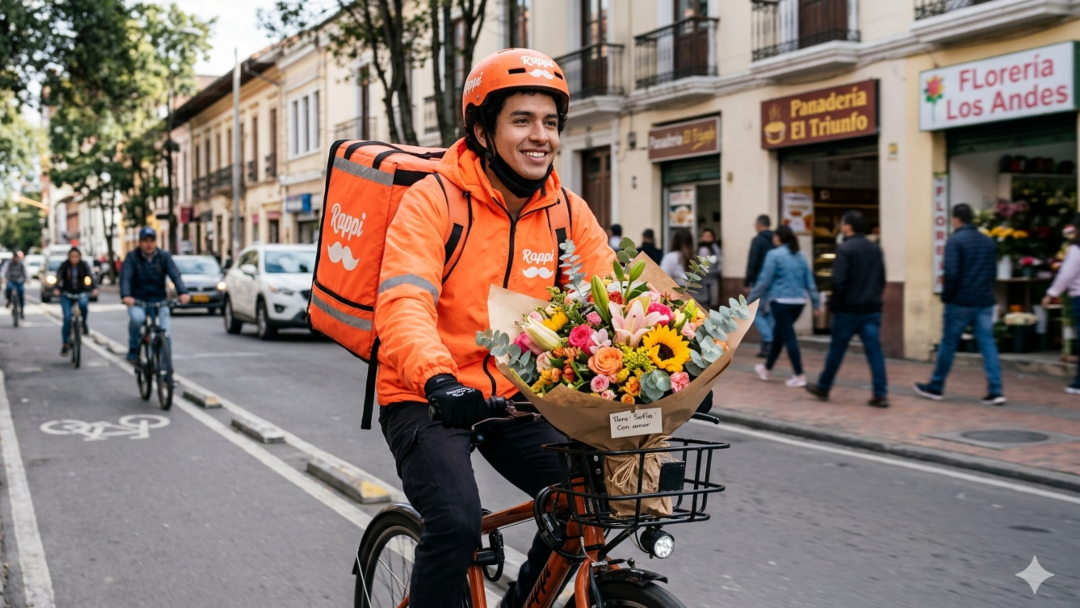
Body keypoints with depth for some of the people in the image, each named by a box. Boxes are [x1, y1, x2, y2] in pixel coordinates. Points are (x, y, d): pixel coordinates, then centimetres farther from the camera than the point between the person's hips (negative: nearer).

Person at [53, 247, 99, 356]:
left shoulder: (84, 265, -5)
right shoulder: (64, 266, -6)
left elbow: (91, 276, -19)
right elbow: (58, 278, -18)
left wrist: (94, 288, -38)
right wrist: (56, 289, -38)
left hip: (81, 293, 0)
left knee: (83, 304, -34)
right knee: (67, 318, -11)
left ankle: (83, 323, -5)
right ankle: (66, 343, 0)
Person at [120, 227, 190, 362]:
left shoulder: (164, 256, -3)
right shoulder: (132, 257, -6)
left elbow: (175, 275, -16)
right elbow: (125, 278, -18)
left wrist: (183, 292, -35)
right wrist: (125, 296, -38)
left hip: (159, 301, 1)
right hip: (137, 301, -1)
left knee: (165, 334, -13)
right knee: (136, 318, -32)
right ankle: (133, 349, -7)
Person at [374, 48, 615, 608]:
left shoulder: (567, 211, 0)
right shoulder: (433, 200, -15)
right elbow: (403, 303, -27)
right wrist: (437, 378, -45)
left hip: (513, 398, 5)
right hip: (428, 400, -4)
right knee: (456, 521, -26)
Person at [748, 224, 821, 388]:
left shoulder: (774, 254, -7)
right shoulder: (800, 256, 11)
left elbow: (764, 280, -10)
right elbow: (810, 281, 11)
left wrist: (750, 301, -4)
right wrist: (816, 303, 15)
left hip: (781, 301, -7)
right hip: (799, 302, 7)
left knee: (789, 337, -2)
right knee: (779, 334, 19)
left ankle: (800, 376, -3)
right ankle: (766, 368, 32)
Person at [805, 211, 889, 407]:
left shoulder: (845, 249, -12)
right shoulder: (875, 248, 10)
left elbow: (839, 281, -17)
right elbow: (882, 279, 14)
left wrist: (834, 304, -7)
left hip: (848, 310, -5)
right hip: (872, 310, 5)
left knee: (836, 350, 7)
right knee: (874, 351, 3)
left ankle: (823, 388, 21)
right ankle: (881, 394, -2)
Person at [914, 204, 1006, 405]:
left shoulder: (955, 240, -10)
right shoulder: (988, 241, 11)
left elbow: (951, 273, -17)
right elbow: (993, 272, 15)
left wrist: (946, 296, -6)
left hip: (961, 303, -5)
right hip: (985, 302, 5)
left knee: (948, 344, 6)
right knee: (988, 345, 3)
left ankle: (935, 387, 17)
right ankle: (995, 391, -3)